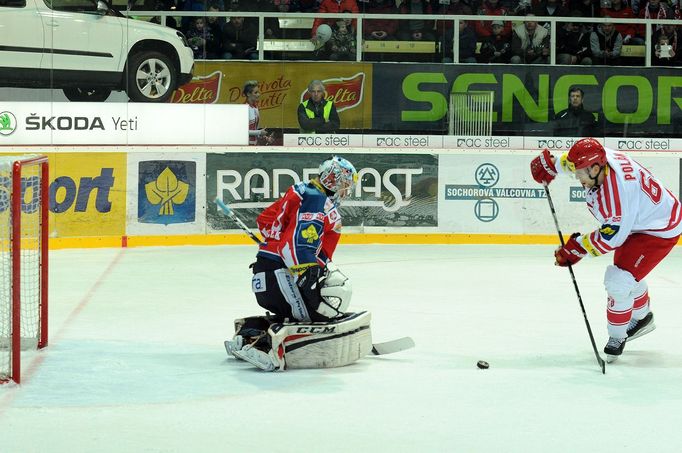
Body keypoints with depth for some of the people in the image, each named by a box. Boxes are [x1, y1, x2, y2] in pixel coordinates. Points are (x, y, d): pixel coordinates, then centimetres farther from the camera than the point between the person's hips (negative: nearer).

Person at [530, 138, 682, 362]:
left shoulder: (618, 192, -40)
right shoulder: (597, 157, -18)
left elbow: (611, 237, -30)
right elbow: (573, 159, 8)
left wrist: (578, 247, -22)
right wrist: (550, 164, 13)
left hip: (660, 230, -10)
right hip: (635, 221, 10)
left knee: (618, 282, -14)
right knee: (626, 270, 28)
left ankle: (617, 338, 7)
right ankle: (642, 318, 53)